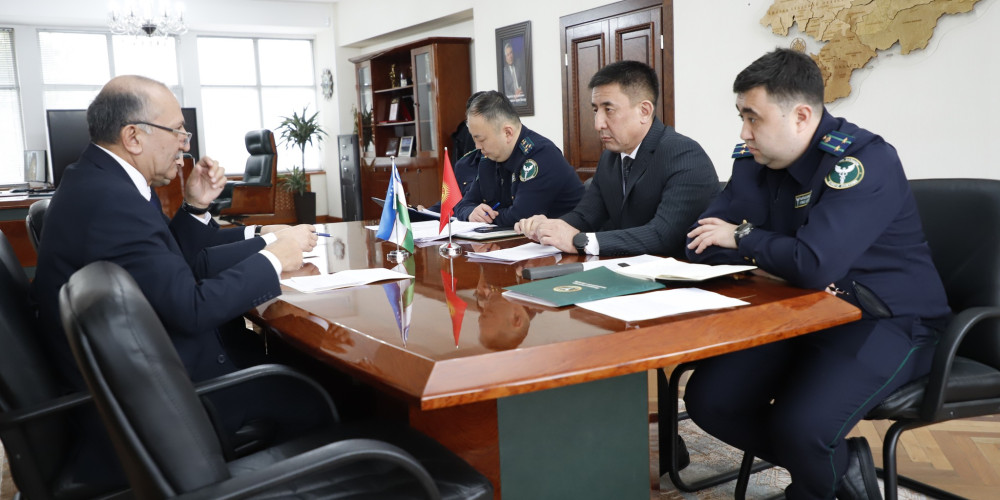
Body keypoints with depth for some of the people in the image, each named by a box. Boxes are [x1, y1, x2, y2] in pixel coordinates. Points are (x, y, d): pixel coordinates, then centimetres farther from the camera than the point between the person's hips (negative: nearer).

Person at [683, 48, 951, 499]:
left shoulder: (863, 160, -21)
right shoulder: (755, 159, 0)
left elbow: (815, 263, -33)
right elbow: (701, 242, -1)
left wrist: (743, 238, -15)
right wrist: (781, 262, -17)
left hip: (886, 322, -7)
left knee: (799, 426, -30)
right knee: (707, 399, -7)